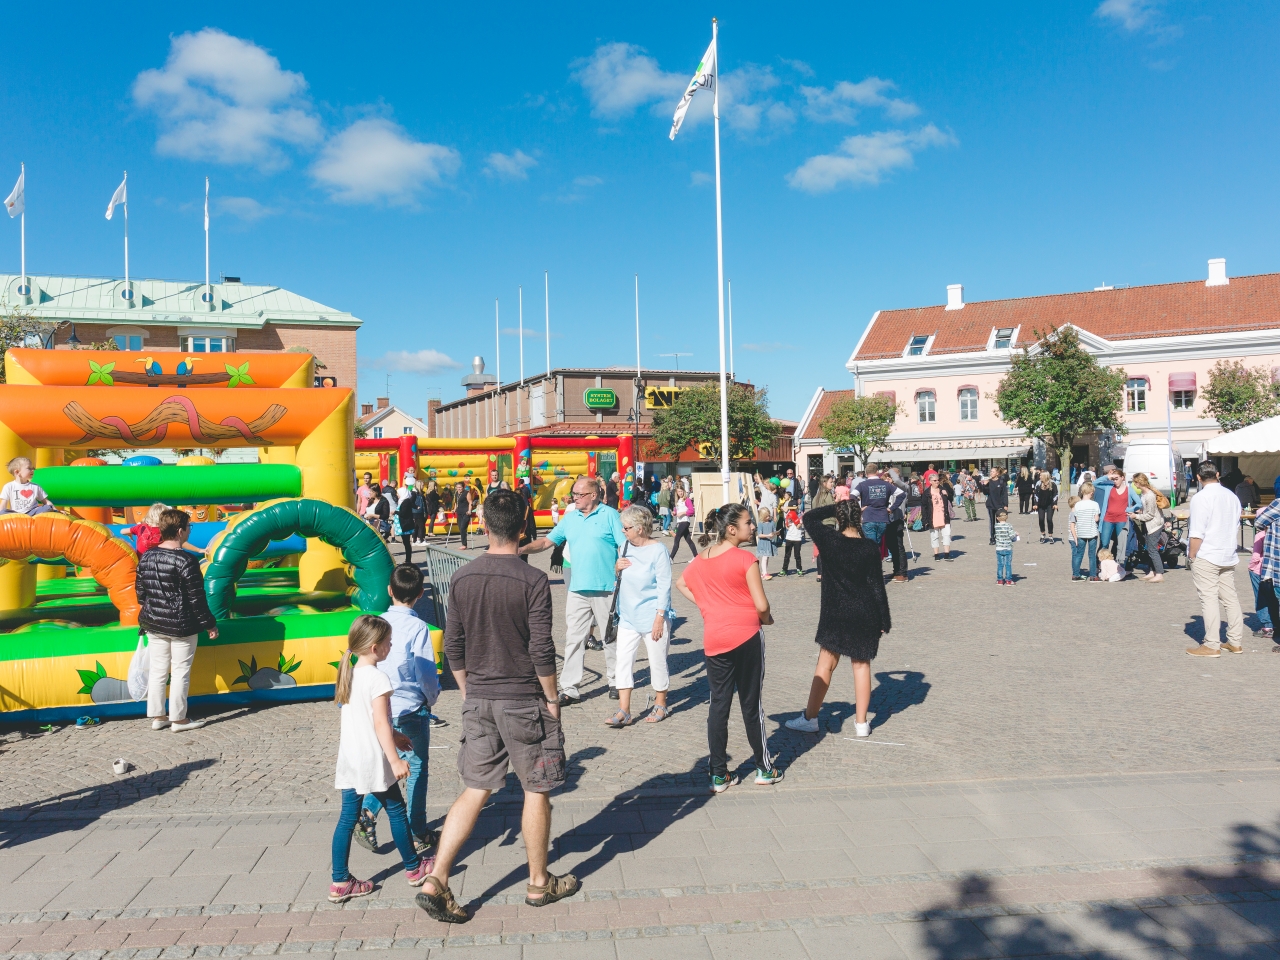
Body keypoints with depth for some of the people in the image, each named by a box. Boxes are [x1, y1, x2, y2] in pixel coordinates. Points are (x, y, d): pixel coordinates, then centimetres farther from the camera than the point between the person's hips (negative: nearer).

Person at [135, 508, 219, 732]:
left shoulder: (146, 557, 1)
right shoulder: (186, 560, -19)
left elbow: (140, 591, 10)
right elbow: (197, 598, -16)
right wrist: (209, 624, -6)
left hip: (153, 624, 6)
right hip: (181, 626, -6)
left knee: (157, 671, 14)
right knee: (180, 673, 4)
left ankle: (157, 717, 22)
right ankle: (178, 719, 12)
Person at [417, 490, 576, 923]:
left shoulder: (462, 578, -1)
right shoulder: (533, 580, -15)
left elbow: (453, 647, 5)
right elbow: (542, 650, -15)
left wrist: (467, 692, 17)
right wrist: (551, 698, -2)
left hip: (478, 700, 5)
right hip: (523, 700, -4)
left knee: (475, 790, 13)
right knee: (537, 790, 12)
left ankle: (436, 881, 8)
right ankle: (539, 883, 25)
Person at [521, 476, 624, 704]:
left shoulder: (610, 515, -3)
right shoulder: (570, 519, 11)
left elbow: (625, 547, -7)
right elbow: (547, 541, 10)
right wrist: (524, 549, -6)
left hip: (606, 589, -4)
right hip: (578, 589, 4)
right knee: (573, 639, 2)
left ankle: (615, 682, 24)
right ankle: (569, 689, 5)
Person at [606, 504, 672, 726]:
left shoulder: (658, 550, -11)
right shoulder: (625, 548, 6)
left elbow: (664, 585, -12)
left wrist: (659, 617, -16)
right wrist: (616, 568, -4)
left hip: (652, 618, -6)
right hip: (628, 617, 6)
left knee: (657, 662, 7)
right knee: (623, 660, 1)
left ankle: (661, 706, 24)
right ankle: (623, 712, 4)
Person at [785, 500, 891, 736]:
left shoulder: (831, 541, -10)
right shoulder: (869, 547, -8)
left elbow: (809, 518, 5)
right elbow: (877, 586, -5)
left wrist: (835, 507, 5)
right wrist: (884, 621, 1)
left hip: (835, 613, -1)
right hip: (865, 615, 1)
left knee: (825, 665, 7)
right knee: (861, 665, 10)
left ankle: (810, 718, 14)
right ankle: (861, 723, 14)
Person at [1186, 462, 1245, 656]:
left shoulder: (1200, 498, -15)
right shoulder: (1232, 496, 8)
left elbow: (1197, 533, -18)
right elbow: (1236, 525, 16)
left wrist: (1191, 556, -9)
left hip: (1206, 557, -7)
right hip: (1228, 556, 7)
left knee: (1209, 599, -4)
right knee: (1230, 598, 12)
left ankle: (1211, 645, -2)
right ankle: (1235, 642, 19)